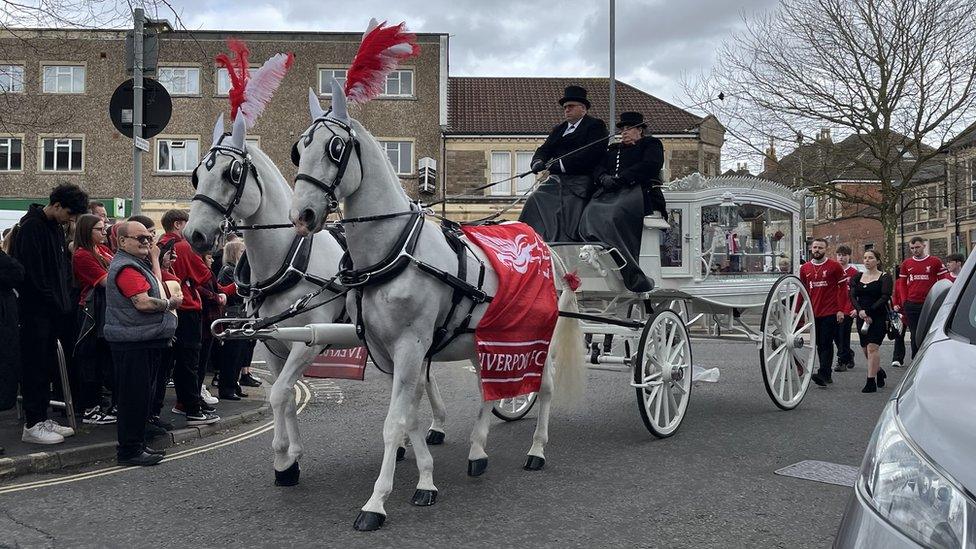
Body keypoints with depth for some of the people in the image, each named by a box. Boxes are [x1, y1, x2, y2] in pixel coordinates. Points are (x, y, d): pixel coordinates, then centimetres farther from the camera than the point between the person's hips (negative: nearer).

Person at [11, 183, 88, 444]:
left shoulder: (57, 228, 13)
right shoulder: (31, 227, -14)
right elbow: (32, 271, -19)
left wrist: (64, 300, 9)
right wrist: (52, 300, -14)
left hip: (53, 310, 9)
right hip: (36, 309, -9)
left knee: (47, 366, 13)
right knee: (35, 366, -2)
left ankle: (42, 418, 21)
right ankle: (32, 425, 4)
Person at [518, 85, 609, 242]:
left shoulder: (596, 125, 3)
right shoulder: (558, 129, 26)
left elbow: (592, 153, -13)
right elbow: (544, 149, 17)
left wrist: (562, 164, -17)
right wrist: (538, 161, -9)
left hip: (578, 184, -6)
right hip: (555, 180, 6)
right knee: (534, 201, -11)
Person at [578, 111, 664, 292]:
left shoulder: (651, 144, 21)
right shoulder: (613, 149, 38)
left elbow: (650, 166, 1)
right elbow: (598, 167, 23)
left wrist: (620, 178, -10)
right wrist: (604, 178, -2)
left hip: (639, 191, -5)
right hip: (610, 192, 5)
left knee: (614, 216, -37)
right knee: (590, 215, -29)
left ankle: (633, 277, -42)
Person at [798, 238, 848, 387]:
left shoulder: (835, 266, -2)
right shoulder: (805, 268, 10)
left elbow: (843, 288, -3)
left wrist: (841, 309, -9)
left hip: (830, 313, -5)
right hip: (814, 313, 5)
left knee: (826, 344, -8)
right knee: (819, 345, 9)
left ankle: (823, 374, -13)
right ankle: (826, 376, 16)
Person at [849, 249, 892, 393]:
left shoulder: (885, 277, -1)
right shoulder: (857, 277, 12)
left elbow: (885, 297, -11)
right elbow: (853, 296, 1)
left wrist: (868, 311, -19)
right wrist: (859, 310, -17)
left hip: (879, 317, -5)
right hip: (861, 317, 5)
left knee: (872, 347, -13)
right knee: (865, 348, 12)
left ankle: (871, 381, -10)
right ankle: (879, 371, 38)